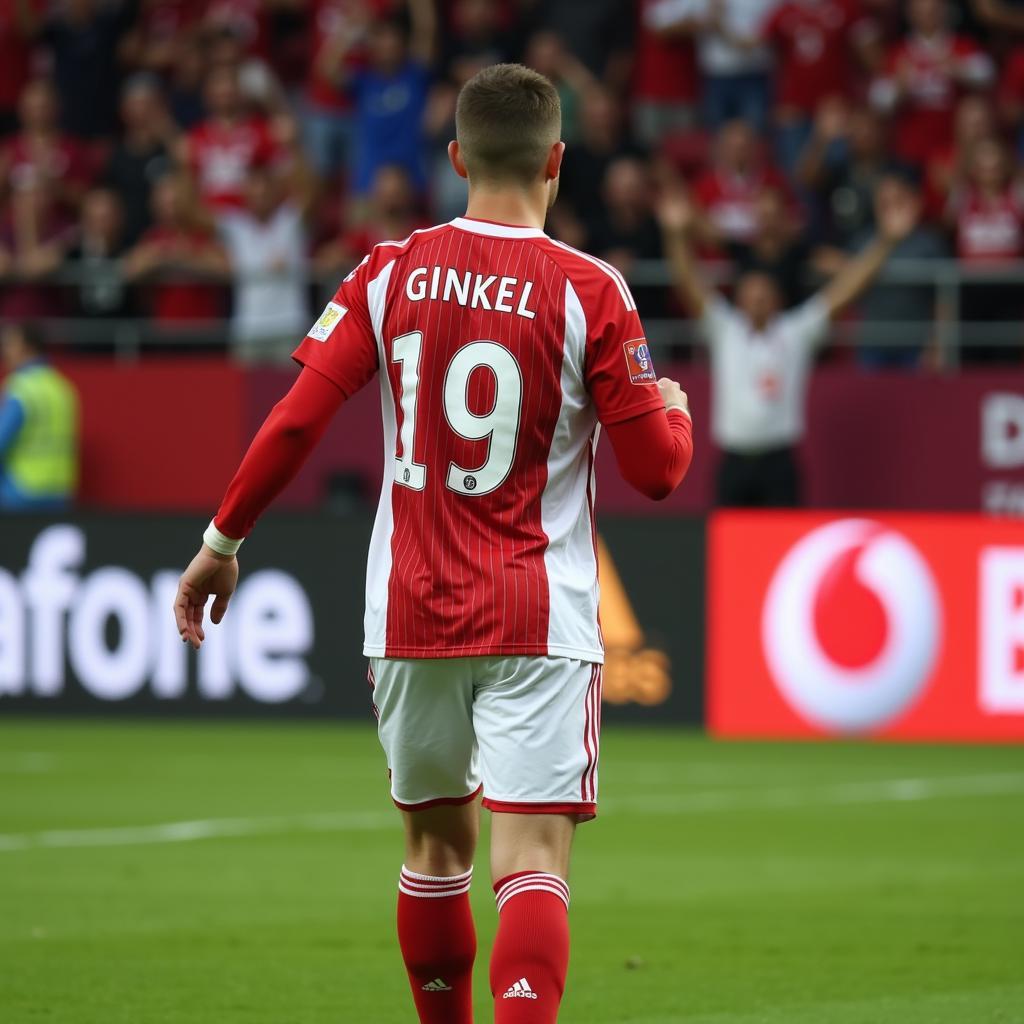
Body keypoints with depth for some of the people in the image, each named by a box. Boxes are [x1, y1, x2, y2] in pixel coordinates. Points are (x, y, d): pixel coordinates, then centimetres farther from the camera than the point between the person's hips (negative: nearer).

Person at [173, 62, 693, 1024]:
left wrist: (221, 541, 9)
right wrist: (674, 409, 18)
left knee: (434, 845, 19)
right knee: (531, 861, -9)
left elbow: (295, 419, -3)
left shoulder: (393, 272, 0)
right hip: (539, 620, -3)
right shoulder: (588, 292, -7)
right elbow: (657, 468, -5)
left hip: (411, 614, 3)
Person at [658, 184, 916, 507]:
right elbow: (690, 286, -3)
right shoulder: (725, 331, 7)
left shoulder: (796, 332, 6)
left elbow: (842, 291, 1)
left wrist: (885, 241, -7)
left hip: (779, 462, -1)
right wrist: (678, 235, -18)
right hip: (735, 460, 1)